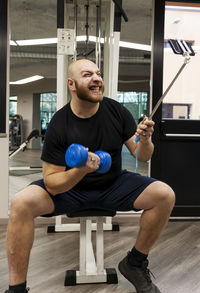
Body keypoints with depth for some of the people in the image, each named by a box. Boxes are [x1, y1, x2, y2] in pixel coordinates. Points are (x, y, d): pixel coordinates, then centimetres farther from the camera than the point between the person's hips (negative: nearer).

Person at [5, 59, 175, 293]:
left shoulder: (117, 111, -10)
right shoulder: (58, 124, -17)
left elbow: (141, 157, -5)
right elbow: (52, 184, -17)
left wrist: (145, 141, -28)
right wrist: (80, 171, -36)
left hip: (113, 184, 3)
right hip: (70, 187, -2)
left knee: (165, 195, -19)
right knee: (21, 203, -28)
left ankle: (135, 263, 4)